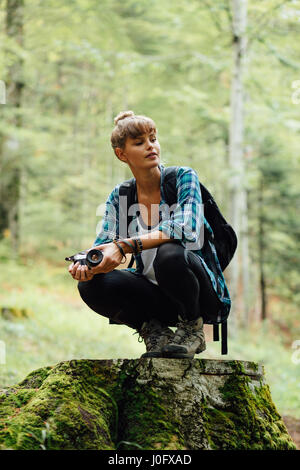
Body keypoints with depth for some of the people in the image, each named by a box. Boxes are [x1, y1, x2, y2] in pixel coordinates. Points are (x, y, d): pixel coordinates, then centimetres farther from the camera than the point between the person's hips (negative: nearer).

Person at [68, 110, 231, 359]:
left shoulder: (184, 177, -8)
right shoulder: (119, 195, 4)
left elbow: (187, 229, -26)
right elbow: (104, 243, -6)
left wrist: (125, 245, -36)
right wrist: (86, 262, -32)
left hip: (203, 289, -3)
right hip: (154, 293, 4)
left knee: (169, 254, -36)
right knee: (90, 285, -20)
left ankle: (192, 329, -9)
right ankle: (154, 330, -2)